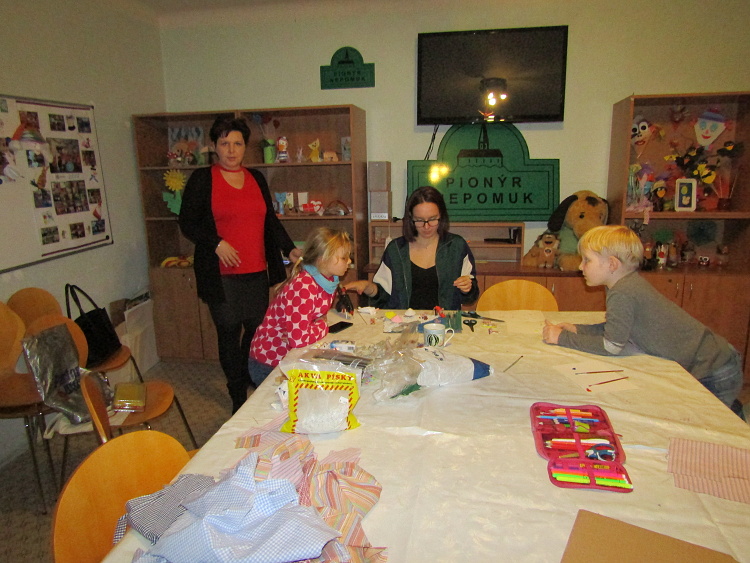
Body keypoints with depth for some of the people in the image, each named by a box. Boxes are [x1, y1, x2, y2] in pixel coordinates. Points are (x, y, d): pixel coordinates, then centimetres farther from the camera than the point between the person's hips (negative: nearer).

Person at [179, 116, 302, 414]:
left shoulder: (256, 178, 14)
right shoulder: (202, 179, 0)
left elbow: (270, 220, 17)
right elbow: (187, 223, -1)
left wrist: (290, 248, 4)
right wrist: (217, 243, -16)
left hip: (257, 272, 4)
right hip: (221, 274, -4)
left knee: (258, 328, 8)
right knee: (229, 333, 3)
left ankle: (252, 383, 30)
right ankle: (239, 397, 18)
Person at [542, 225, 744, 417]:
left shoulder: (623, 294, -28)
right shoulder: (628, 284, 2)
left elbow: (611, 346, -26)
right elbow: (617, 328, 11)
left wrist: (563, 338, -18)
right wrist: (577, 329, 1)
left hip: (715, 374, -9)